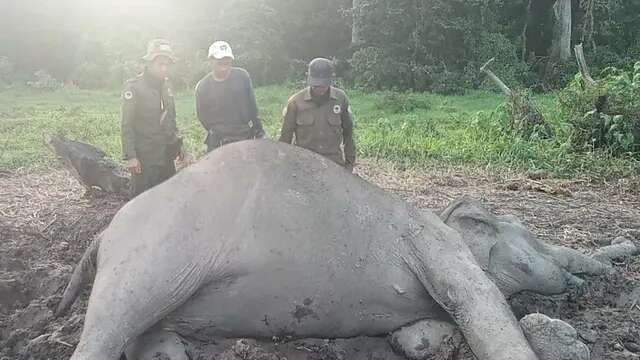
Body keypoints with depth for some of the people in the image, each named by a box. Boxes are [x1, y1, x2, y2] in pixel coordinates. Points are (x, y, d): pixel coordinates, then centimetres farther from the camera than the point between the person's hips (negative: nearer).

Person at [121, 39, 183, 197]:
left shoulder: (166, 86, 11)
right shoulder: (134, 87, -10)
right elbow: (127, 126, -12)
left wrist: (178, 143, 16)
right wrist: (130, 157, -17)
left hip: (167, 156, 7)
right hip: (145, 158, -7)